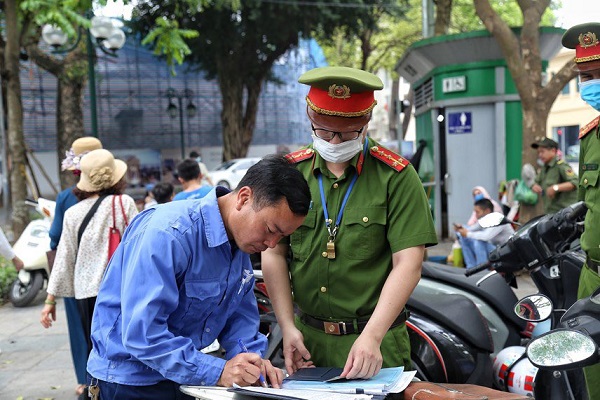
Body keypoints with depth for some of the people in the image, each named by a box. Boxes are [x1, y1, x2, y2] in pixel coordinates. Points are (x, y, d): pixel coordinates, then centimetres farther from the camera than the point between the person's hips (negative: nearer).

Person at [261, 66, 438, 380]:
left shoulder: (396, 177, -8)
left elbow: (408, 264, -13)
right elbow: (274, 254, 3)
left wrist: (372, 337, -21)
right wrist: (287, 327, -5)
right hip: (307, 339, 3)